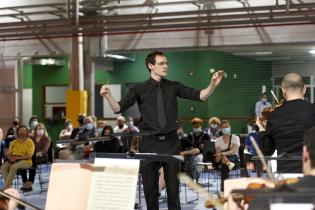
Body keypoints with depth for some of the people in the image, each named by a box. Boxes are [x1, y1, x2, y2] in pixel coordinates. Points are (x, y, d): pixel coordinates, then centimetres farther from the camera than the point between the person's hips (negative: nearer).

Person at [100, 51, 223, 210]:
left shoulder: (174, 87, 6)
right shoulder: (139, 89, 1)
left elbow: (200, 96, -2)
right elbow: (118, 108, -4)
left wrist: (213, 84, -19)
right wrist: (108, 96, -22)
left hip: (171, 142, 1)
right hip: (149, 143, -1)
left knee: (173, 187, 5)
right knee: (150, 187, 7)